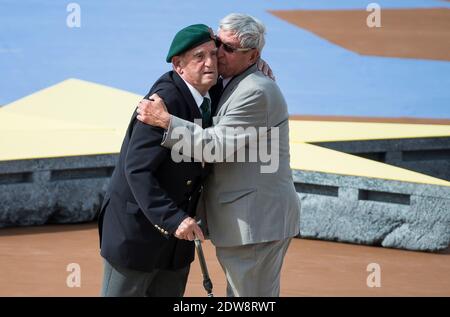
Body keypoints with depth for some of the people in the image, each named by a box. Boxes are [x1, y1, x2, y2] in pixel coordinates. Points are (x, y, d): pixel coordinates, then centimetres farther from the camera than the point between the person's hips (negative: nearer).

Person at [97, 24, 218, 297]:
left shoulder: (207, 98, 2)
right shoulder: (163, 101, -24)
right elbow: (137, 170, -27)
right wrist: (173, 219, -36)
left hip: (174, 226, 8)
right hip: (136, 227, -8)